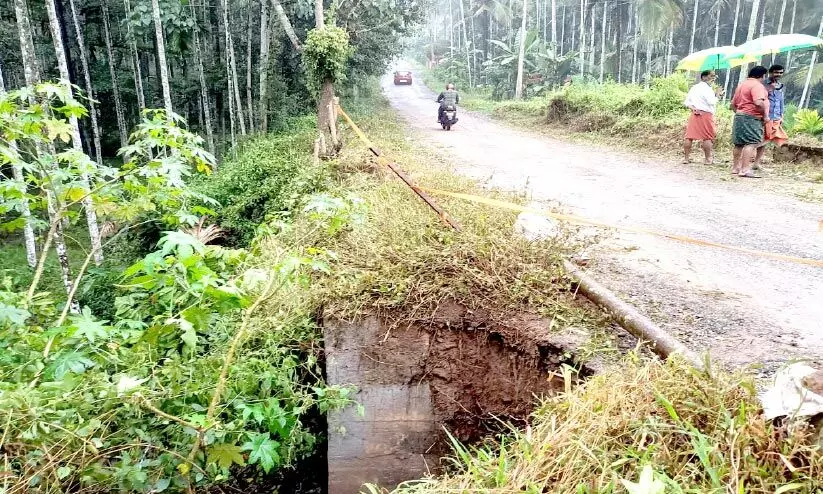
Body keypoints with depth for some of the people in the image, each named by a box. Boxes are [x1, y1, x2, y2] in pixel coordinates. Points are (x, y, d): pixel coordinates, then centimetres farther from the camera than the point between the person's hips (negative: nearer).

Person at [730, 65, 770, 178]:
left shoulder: (742, 84, 19)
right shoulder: (757, 85, -10)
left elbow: (733, 103, 22)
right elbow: (758, 102, -24)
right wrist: (765, 115, -14)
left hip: (739, 116, 10)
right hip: (752, 118, -10)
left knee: (739, 144, 15)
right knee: (751, 143, -13)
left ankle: (735, 167, 23)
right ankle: (745, 170, -21)